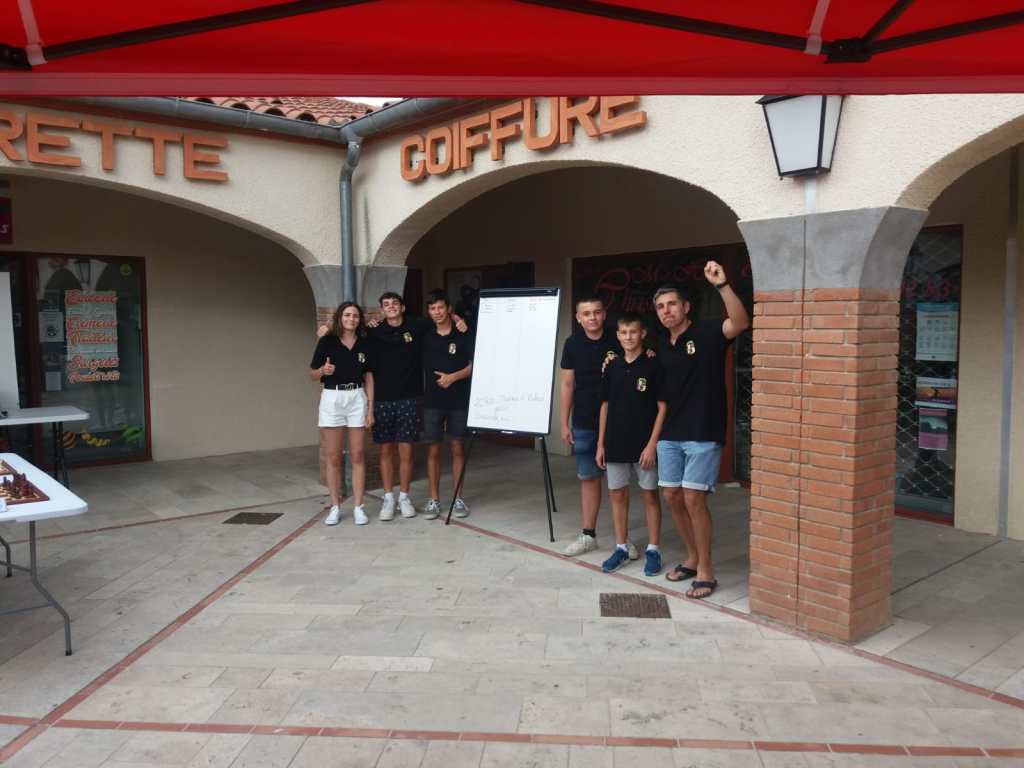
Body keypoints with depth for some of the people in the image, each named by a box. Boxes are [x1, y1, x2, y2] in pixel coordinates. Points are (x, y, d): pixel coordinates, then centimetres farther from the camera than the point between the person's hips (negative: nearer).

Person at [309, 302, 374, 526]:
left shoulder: (364, 344, 7)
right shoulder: (327, 341, 0)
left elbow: (368, 378, 9)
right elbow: (312, 375, 3)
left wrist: (370, 407, 2)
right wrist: (323, 371, -19)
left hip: (357, 398, 2)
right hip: (331, 398, -1)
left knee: (358, 456, 2)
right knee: (333, 457, 3)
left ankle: (358, 507, 8)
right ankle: (335, 507, 12)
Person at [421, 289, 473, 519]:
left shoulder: (463, 335, -2)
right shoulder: (425, 336, 7)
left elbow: (473, 365, -3)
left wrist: (453, 376, -18)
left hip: (458, 400, -2)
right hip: (432, 401, 2)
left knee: (457, 448, 5)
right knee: (434, 450, 4)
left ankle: (458, 499, 14)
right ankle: (434, 500, 13)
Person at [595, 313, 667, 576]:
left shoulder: (653, 365, -6)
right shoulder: (612, 367, 6)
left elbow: (662, 407, -7)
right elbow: (605, 406, 10)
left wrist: (652, 444, -13)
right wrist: (600, 444, 7)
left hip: (644, 445, -4)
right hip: (616, 444, 4)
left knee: (650, 495, 6)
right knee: (617, 495, 10)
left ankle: (653, 550, 17)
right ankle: (621, 548, 22)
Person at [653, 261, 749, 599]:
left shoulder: (706, 333, -7)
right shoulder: (661, 346, 11)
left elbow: (740, 322, -27)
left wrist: (722, 285, -37)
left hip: (703, 434, -7)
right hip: (669, 435, 7)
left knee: (693, 498, -9)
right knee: (672, 496, 9)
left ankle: (706, 570, 6)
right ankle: (692, 557, 27)